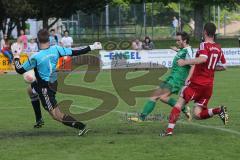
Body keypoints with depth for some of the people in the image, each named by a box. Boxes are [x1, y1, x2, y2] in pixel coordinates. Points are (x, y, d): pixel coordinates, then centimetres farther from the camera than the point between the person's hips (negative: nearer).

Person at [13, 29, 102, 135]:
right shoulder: (56, 49, -11)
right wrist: (92, 47, 4)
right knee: (30, 89, 33)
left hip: (45, 89, -8)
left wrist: (16, 59, 5)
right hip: (53, 83, 8)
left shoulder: (36, 57, -25)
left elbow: (20, 70, -14)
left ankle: (81, 126, -13)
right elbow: (75, 53, -7)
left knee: (57, 116, -4)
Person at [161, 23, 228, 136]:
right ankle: (219, 110, -14)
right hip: (209, 85, 6)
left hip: (196, 82, -6)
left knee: (179, 103, 4)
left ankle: (170, 129, -6)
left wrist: (185, 62, -30)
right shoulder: (218, 48, 10)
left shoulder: (204, 45, -10)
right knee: (197, 115, 7)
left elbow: (203, 59, -30)